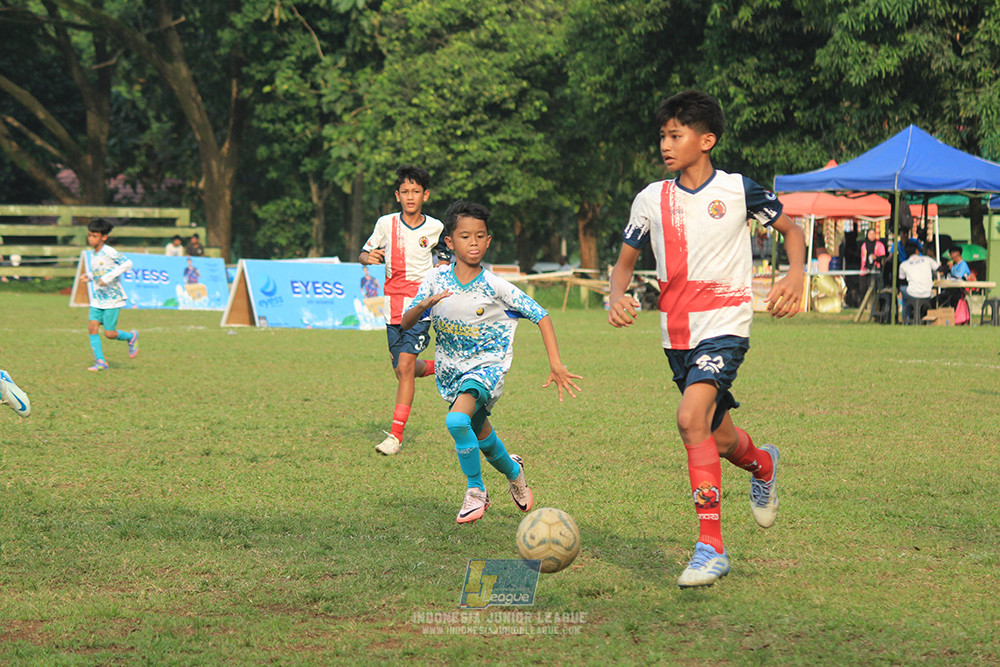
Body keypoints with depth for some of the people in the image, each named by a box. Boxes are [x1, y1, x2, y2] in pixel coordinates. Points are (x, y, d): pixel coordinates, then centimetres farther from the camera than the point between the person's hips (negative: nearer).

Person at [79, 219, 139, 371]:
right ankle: (100, 361, -1)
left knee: (109, 333, -6)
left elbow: (127, 263, -23)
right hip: (97, 299, 7)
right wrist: (89, 276, 6)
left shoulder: (109, 252, -15)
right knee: (92, 327, -7)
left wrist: (108, 277, -27)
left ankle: (131, 337, 25)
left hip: (112, 298, -7)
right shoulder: (94, 255, 11)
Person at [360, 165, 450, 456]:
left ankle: (396, 434, -14)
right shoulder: (386, 224, 1)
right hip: (393, 303, 3)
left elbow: (443, 258, 17)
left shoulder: (435, 228, 0)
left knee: (405, 366, -15)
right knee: (403, 369, 9)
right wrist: (370, 257, -13)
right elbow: (363, 254, 10)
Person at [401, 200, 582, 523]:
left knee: (457, 420, -30)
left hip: (487, 366, -4)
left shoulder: (494, 286, -15)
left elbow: (541, 316, -10)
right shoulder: (436, 280, -8)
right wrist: (424, 304, -29)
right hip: (451, 370, 5)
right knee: (480, 434, 19)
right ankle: (513, 470, 53)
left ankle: (475, 490, -10)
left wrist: (556, 364, -18)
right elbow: (405, 323, -7)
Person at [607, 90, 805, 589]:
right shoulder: (651, 199, 5)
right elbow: (625, 260, 14)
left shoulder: (738, 191, -4)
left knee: (691, 417, -25)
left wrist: (796, 275, -9)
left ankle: (711, 548, -20)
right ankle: (762, 464, 49)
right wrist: (617, 296, -7)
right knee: (719, 439, 12)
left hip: (724, 326, -5)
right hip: (676, 332, 5)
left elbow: (791, 230, 10)